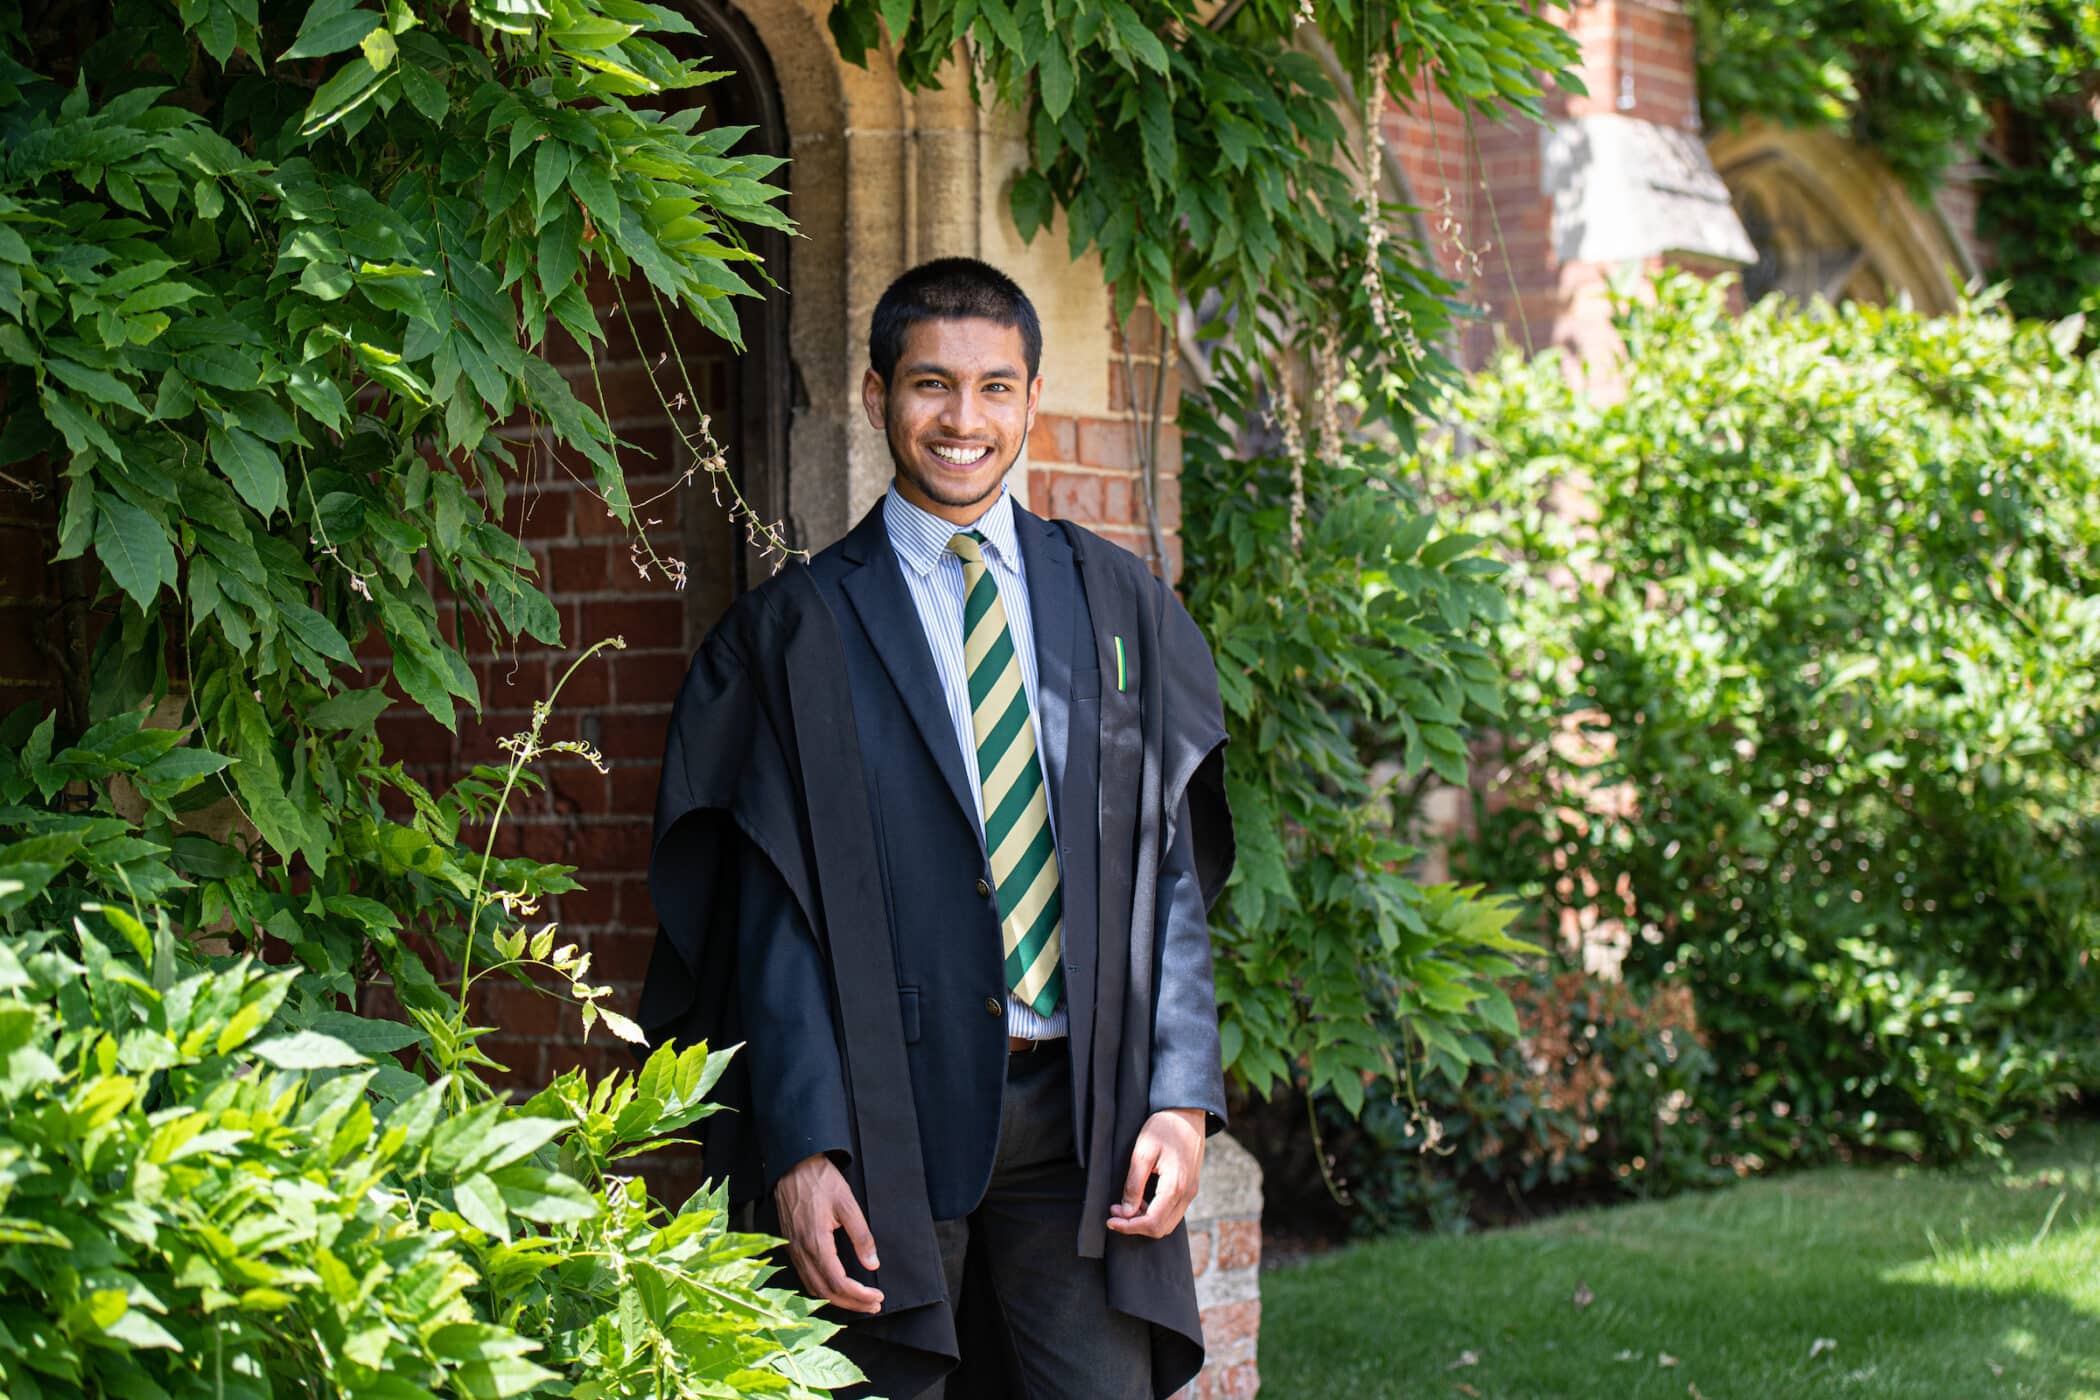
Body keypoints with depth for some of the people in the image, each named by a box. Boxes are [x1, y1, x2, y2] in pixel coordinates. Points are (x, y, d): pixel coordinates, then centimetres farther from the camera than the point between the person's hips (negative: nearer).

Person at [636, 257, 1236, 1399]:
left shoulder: (1117, 604, 11)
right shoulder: (799, 629, 3)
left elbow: (1172, 871, 8)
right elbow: (775, 914, -2)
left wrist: (1181, 1096, -2)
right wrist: (799, 1148, -11)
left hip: (1083, 1107, 2)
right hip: (889, 1118, -2)